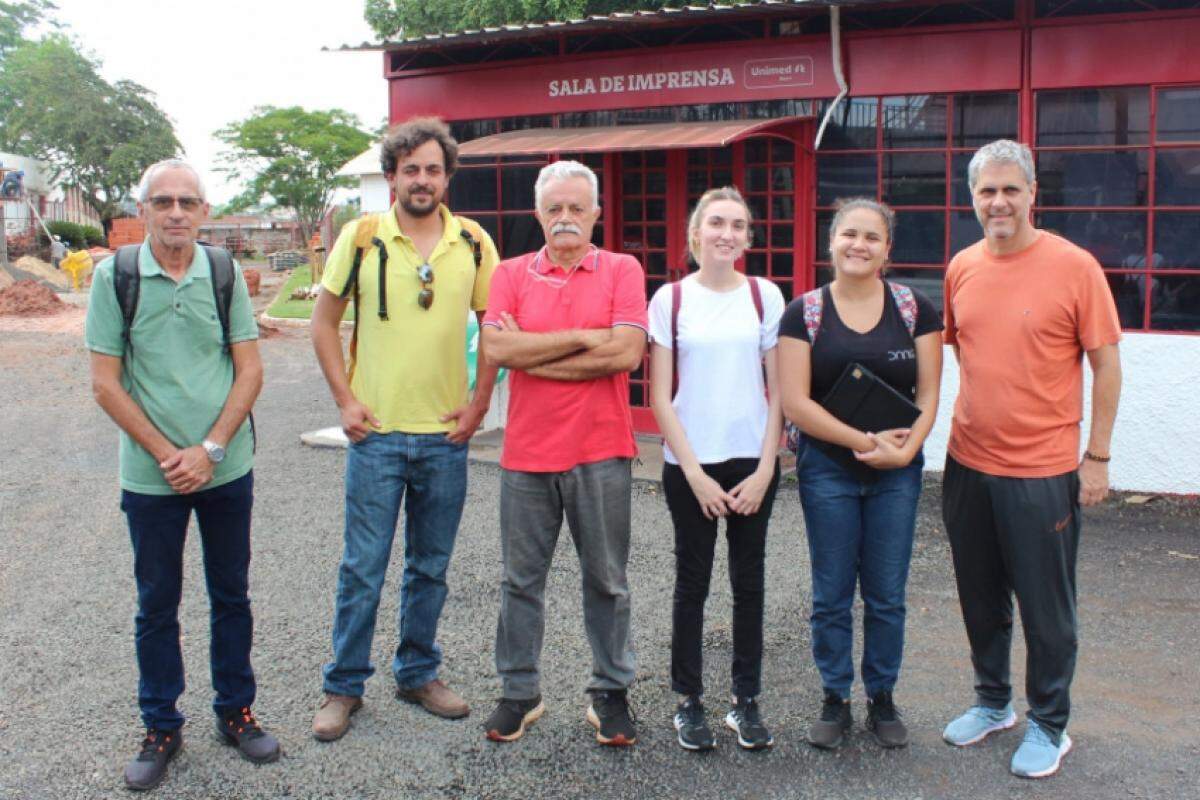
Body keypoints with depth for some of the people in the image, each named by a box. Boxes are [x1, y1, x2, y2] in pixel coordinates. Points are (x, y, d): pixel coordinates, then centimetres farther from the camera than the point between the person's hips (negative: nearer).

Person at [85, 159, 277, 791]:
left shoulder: (225, 274, -2)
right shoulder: (114, 277, -6)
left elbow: (250, 371, -2)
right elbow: (106, 384, -6)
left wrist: (210, 450, -11)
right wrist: (166, 454, -12)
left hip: (226, 470, 2)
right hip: (150, 476, -1)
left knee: (231, 596, 13)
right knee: (156, 605, 10)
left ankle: (235, 710, 29)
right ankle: (161, 727, 26)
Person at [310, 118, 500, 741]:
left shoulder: (474, 243, 3)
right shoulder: (361, 237, -1)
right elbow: (324, 321, 4)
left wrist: (478, 405, 1)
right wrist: (345, 400, -3)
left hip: (446, 436, 2)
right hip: (377, 432, -2)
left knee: (430, 568, 14)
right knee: (362, 568, 5)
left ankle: (418, 674, 30)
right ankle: (344, 687, 20)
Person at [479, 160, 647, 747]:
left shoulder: (622, 271, 1)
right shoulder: (512, 274, 6)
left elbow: (626, 352, -14)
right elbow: (496, 348, -10)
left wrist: (531, 356, -10)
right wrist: (583, 337, -12)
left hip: (600, 454, -1)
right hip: (526, 453, 2)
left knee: (606, 581, 10)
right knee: (521, 580, 12)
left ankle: (610, 693, 26)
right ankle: (519, 693, 27)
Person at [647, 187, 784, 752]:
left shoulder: (765, 296, 3)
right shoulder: (671, 299, -1)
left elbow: (778, 391, 3)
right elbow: (661, 398, -2)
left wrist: (764, 469, -5)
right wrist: (694, 471, -8)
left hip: (753, 463, 1)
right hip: (690, 465, -1)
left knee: (748, 582, 8)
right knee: (692, 582, 6)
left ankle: (746, 701, 21)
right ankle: (688, 701, 20)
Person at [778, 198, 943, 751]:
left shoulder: (915, 308, 1)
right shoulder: (805, 312, -4)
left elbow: (928, 393, 0)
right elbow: (795, 402, -10)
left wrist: (906, 448, -16)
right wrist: (864, 441, -16)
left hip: (897, 473, 1)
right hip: (827, 470, -1)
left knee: (887, 595, 10)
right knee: (832, 595, 8)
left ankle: (882, 698, 28)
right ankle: (835, 700, 24)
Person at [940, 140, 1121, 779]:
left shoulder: (1074, 265, -10)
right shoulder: (962, 268, 4)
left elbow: (1106, 364, -7)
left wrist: (1098, 456, -8)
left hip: (1043, 469, -5)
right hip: (968, 463, 5)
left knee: (1045, 606, 7)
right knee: (980, 598, 17)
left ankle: (1049, 725, 25)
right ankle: (993, 702, 37)